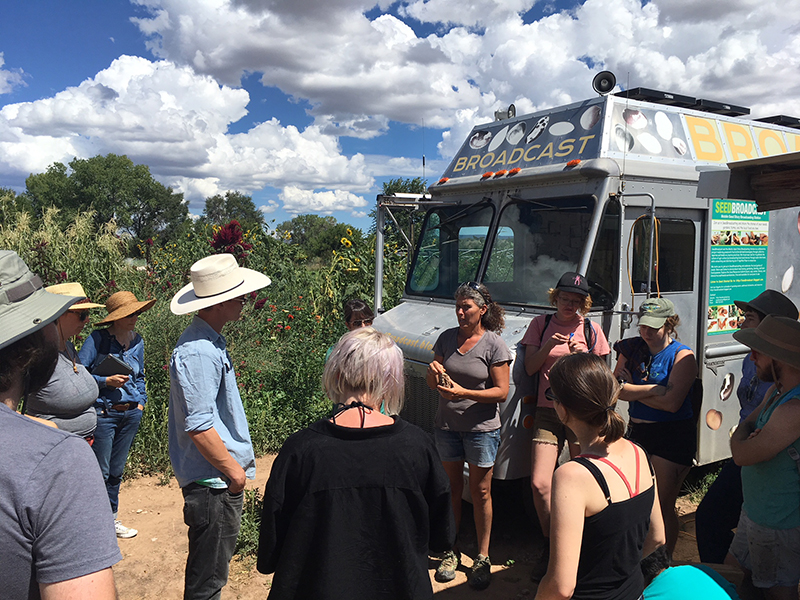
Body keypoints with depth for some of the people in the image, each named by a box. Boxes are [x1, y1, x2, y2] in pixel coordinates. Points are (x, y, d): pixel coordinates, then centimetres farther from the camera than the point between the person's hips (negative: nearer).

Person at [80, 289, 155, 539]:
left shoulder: (137, 341, 8)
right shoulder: (98, 339, -10)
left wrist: (141, 401, 10)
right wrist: (106, 381, -18)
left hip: (131, 413, 5)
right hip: (103, 413, -5)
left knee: (117, 471, 16)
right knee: (100, 472, 1)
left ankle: (112, 519, 28)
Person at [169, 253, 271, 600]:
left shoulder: (209, 341, 10)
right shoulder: (199, 353, -24)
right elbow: (198, 426, -27)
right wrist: (233, 469, -16)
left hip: (219, 480, 10)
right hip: (214, 481, -10)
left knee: (212, 567, 24)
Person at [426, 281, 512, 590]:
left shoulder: (494, 344, -9)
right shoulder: (447, 338, 3)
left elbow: (501, 391, -12)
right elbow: (433, 385, 8)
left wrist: (464, 393, -23)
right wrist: (434, 372, -16)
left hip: (482, 428, -3)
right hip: (447, 425, 4)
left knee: (480, 492, 7)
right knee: (451, 489, 13)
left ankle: (482, 557, 22)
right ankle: (450, 551, 28)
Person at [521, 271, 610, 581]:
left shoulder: (591, 330, 7)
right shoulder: (541, 324, 9)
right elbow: (530, 368, 4)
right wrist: (548, 346, -13)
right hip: (547, 412, 1)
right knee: (539, 484, -6)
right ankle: (550, 547, 15)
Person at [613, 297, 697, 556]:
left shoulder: (682, 356, -9)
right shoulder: (632, 349, 7)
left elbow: (671, 402, -20)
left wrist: (631, 389, -12)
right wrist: (650, 390, -15)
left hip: (672, 438, -5)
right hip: (637, 431, 5)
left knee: (662, 506, 1)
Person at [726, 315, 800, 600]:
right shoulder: (777, 392, 2)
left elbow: (742, 455, -26)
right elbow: (746, 426, 12)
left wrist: (742, 436, -5)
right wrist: (749, 434, -11)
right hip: (756, 513, 9)